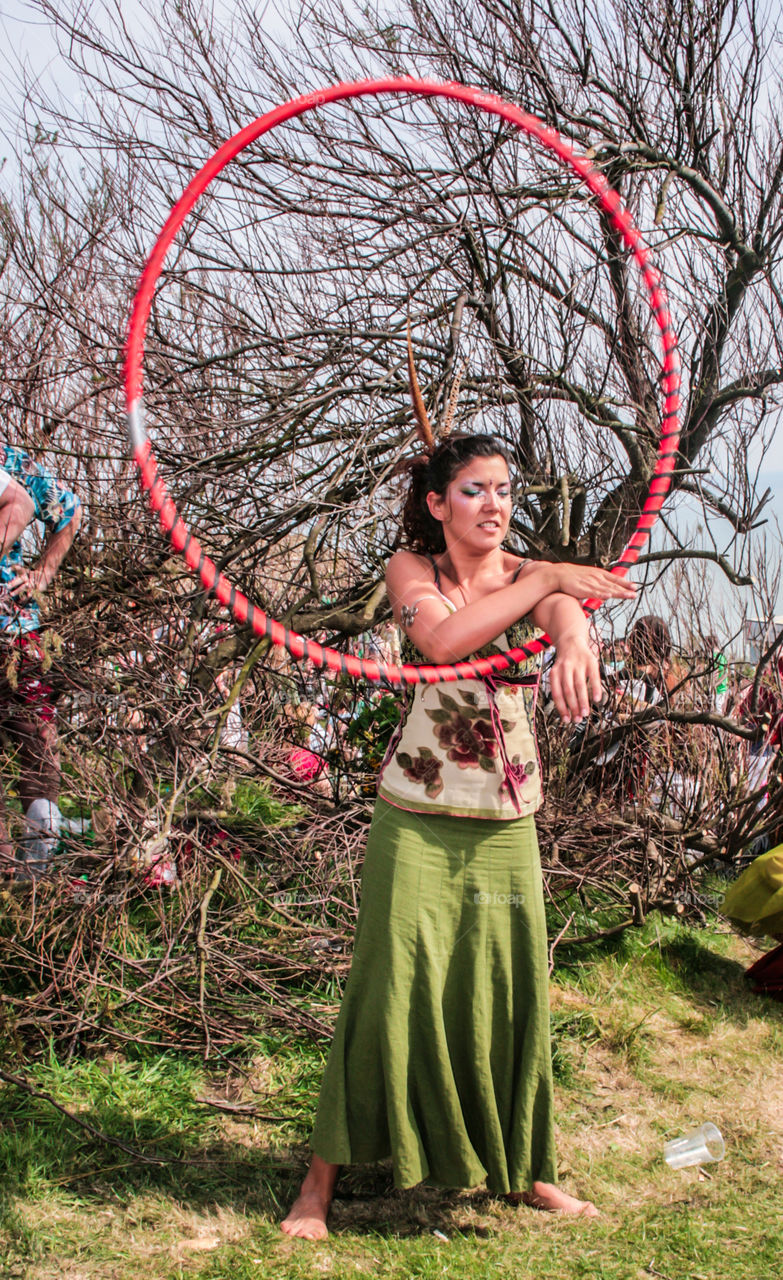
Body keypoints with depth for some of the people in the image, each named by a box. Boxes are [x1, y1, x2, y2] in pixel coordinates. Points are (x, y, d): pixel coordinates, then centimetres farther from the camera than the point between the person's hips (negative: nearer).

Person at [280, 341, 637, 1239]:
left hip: (506, 819, 3)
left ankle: (524, 1170, 26)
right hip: (418, 817, -3)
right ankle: (321, 1183, 8)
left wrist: (574, 638, -41)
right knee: (393, 987, -3)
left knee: (512, 989, 7)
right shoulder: (411, 570, 1)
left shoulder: (531, 574, 7)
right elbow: (442, 638, -20)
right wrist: (543, 581, -23)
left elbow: (569, 610, -17)